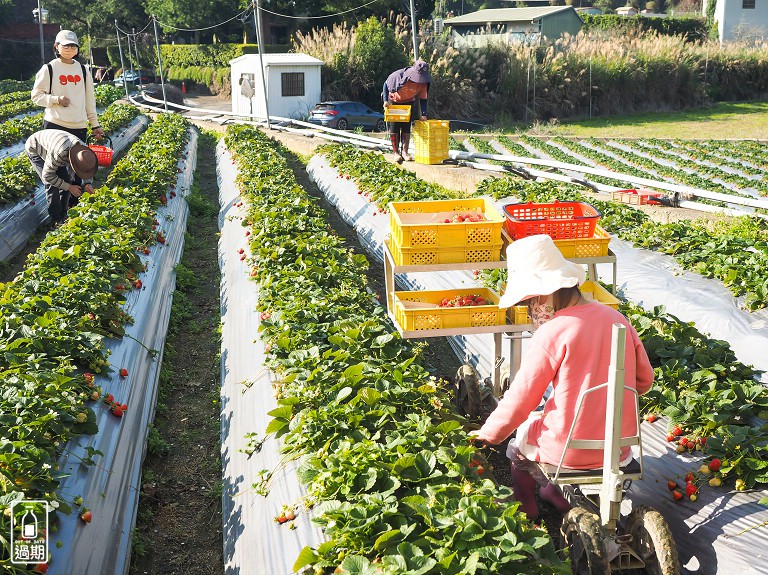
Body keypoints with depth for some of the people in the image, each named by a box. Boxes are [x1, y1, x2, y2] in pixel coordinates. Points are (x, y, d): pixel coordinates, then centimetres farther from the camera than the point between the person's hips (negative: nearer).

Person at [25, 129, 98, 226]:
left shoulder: (84, 150, -25)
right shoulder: (59, 154, -46)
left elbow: (87, 168, -3)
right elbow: (47, 176, -31)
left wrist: (88, 183, -22)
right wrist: (69, 187, -28)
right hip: (34, 149, -6)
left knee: (67, 180, -2)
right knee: (52, 184, -17)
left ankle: (63, 214, 12)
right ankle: (56, 220, -6)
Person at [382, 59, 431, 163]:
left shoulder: (422, 83, -20)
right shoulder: (398, 75, -30)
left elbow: (423, 99, -11)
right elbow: (386, 85, -15)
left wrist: (423, 114, -21)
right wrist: (385, 100, -21)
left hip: (408, 103, 3)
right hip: (393, 102, -2)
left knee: (406, 127, -2)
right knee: (394, 127, -5)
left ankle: (404, 151, 3)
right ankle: (395, 152, 0)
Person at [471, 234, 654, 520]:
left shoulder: (552, 333, -20)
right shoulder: (616, 318, -2)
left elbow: (521, 398, -13)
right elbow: (644, 380, 9)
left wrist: (489, 432, 4)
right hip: (619, 443, 6)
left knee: (521, 435, 25)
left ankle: (526, 515, 35)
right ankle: (553, 493, 33)